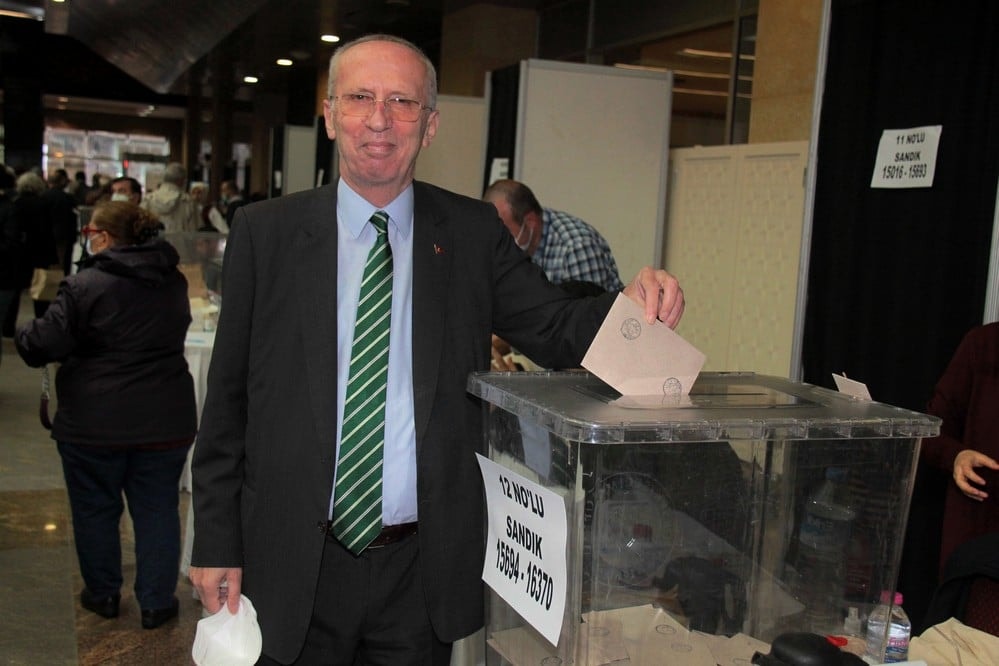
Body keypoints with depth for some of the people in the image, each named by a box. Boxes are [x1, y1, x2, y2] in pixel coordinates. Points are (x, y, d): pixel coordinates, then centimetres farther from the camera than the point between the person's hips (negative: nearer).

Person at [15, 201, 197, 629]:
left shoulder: (85, 286, -14)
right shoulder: (174, 283, 5)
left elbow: (42, 345, -13)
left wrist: (23, 334, 7)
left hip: (95, 422, -4)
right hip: (165, 420, 4)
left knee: (95, 507, 15)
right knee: (157, 510, 11)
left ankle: (103, 594, 28)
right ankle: (156, 602, 17)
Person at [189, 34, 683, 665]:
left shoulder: (474, 232, 1)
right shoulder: (265, 231, -2)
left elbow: (556, 329, -3)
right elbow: (227, 400, 0)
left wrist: (637, 303, -24)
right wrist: (217, 541, -2)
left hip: (426, 568, 1)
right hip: (296, 565, 0)